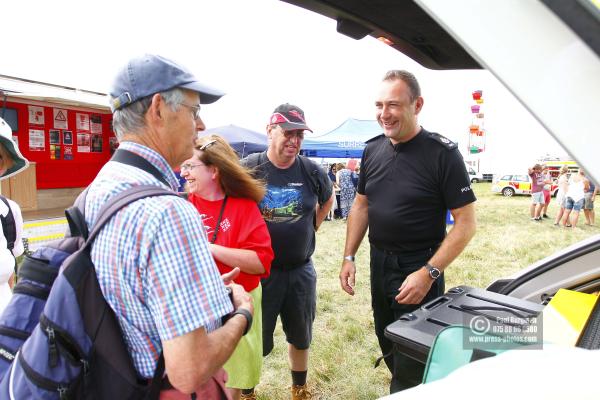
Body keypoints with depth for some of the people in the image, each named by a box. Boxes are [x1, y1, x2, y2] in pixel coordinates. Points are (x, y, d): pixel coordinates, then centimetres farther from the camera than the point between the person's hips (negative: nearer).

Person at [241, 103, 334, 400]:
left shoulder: (311, 171, -4)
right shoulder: (248, 169, -12)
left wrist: (311, 227, 6)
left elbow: (327, 200, 17)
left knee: (301, 336, 20)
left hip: (301, 269, 3)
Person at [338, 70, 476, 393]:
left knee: (412, 360, 4)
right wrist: (349, 257, 5)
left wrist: (429, 272, -22)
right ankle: (403, 385, 46)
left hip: (419, 269, -6)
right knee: (387, 346, 22)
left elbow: (466, 223, -15)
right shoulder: (373, 149, 2)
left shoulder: (442, 154, -15)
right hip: (379, 263, 6)